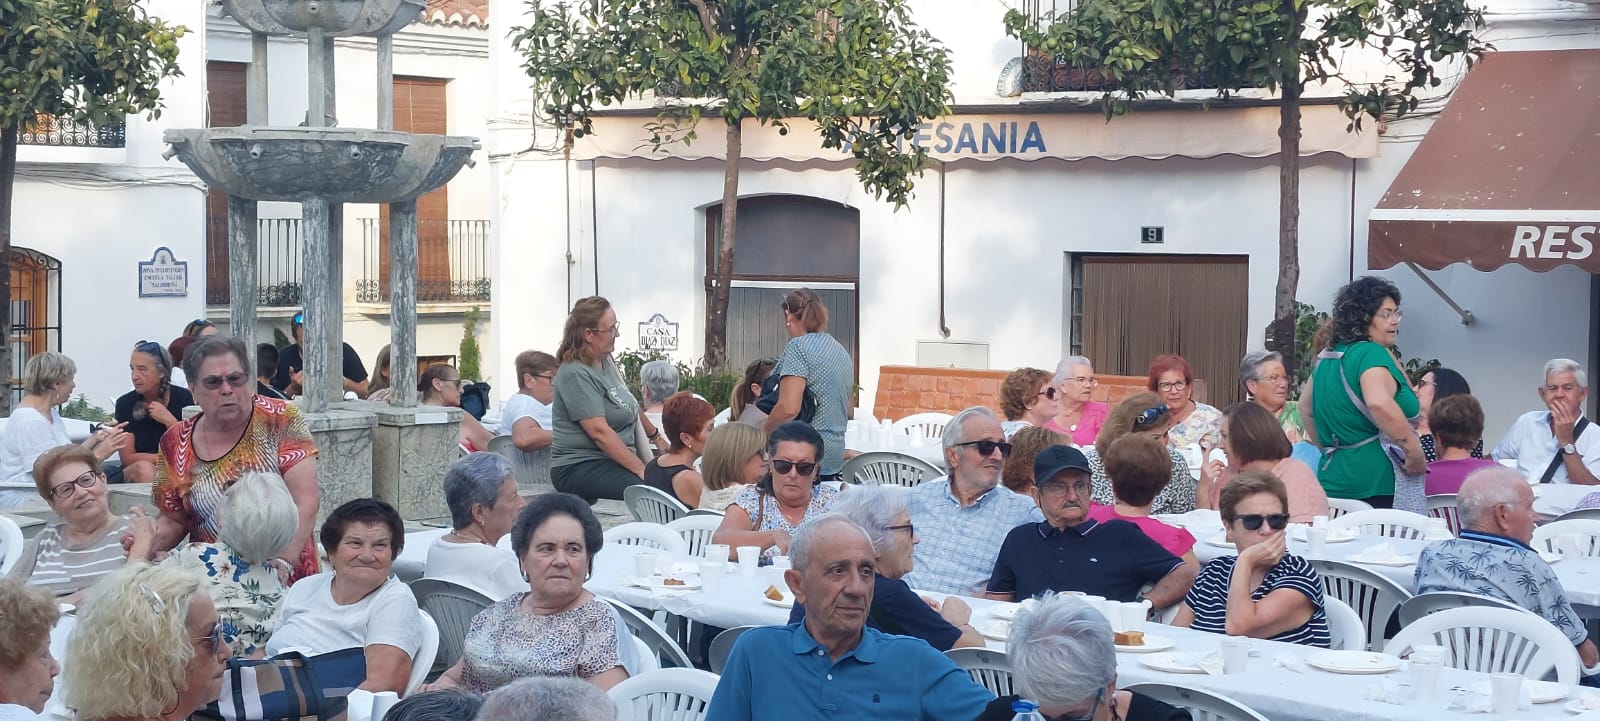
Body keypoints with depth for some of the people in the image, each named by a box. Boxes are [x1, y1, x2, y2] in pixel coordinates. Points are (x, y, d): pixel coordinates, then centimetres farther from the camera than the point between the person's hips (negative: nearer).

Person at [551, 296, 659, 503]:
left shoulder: (606, 362, 12)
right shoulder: (576, 374, -15)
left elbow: (630, 406, 29)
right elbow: (600, 432, -21)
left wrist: (656, 436, 40)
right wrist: (641, 470, -22)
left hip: (614, 463, 9)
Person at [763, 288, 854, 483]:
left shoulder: (798, 346, -9)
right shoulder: (841, 351, 17)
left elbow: (788, 408, -18)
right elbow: (847, 412, 25)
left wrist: (762, 432, -5)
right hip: (835, 455, 8)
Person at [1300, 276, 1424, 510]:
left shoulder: (1327, 356, 16)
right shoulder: (1371, 353, -11)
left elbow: (1306, 408, 29)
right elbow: (1379, 404, -28)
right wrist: (1415, 451, -19)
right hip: (1378, 483, -9)